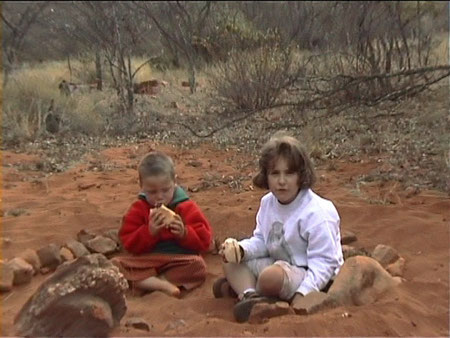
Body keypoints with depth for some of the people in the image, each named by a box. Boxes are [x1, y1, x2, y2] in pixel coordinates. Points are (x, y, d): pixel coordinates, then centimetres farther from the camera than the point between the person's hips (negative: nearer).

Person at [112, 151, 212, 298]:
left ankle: (148, 281, -22)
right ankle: (162, 285, -31)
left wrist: (185, 233, -20)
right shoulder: (138, 209, 5)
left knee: (198, 265, -31)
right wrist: (149, 232, -18)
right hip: (146, 260, 2)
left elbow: (204, 240, -1)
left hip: (179, 260, -1)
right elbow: (129, 244, -2)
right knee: (115, 264, -21)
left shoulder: (187, 207, 2)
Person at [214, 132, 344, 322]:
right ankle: (249, 293, -24)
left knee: (271, 277, -38)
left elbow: (323, 262, -22)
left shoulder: (316, 213, -24)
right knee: (230, 261, 2)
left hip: (308, 275, -8)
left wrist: (302, 293, -32)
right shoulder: (267, 203, 1)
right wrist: (241, 249, -13)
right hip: (279, 264, 8)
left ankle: (241, 286, -8)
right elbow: (261, 241, 8)